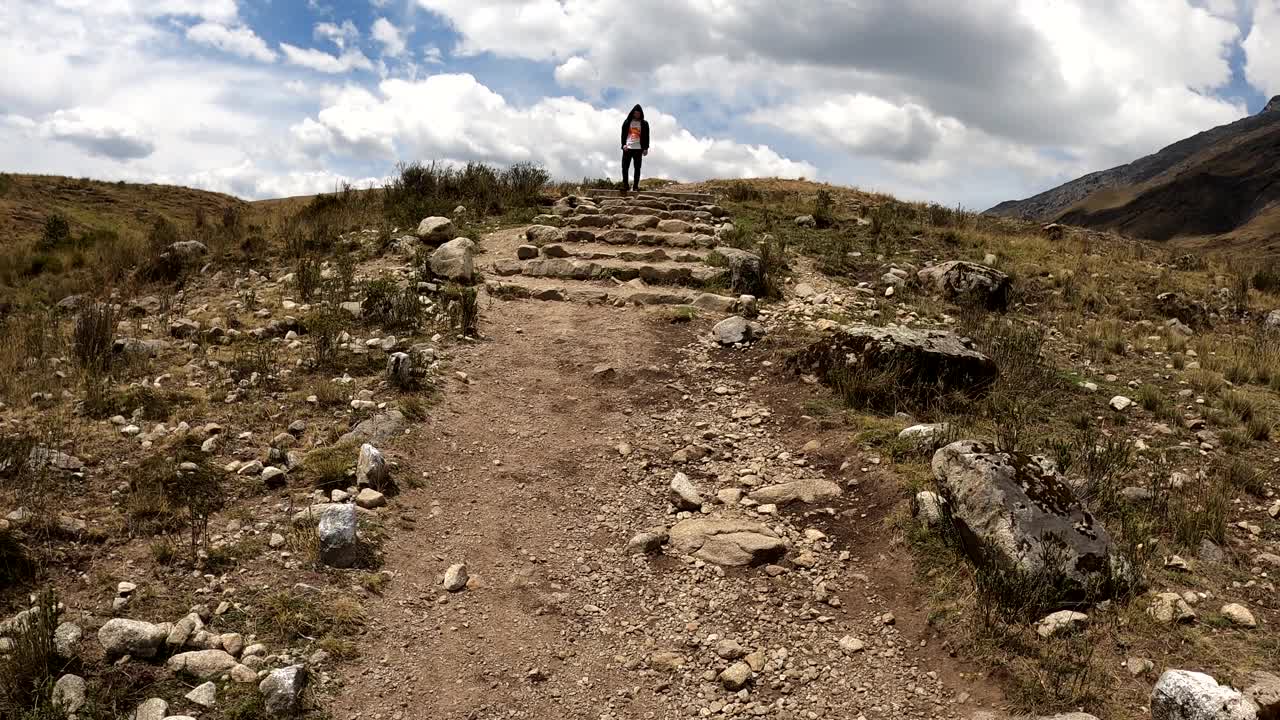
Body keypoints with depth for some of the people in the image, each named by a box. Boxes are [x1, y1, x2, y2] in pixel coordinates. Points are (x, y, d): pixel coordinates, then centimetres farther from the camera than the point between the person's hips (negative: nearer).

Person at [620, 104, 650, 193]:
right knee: (625, 167, -5)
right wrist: (624, 144, -6)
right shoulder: (627, 122, 8)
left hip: (638, 148, 0)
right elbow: (623, 134, 7)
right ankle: (625, 185, 0)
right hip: (627, 148, 0)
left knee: (637, 168, 1)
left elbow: (646, 136, 5)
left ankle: (636, 186, 4)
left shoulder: (644, 124, 6)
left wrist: (646, 148, -2)